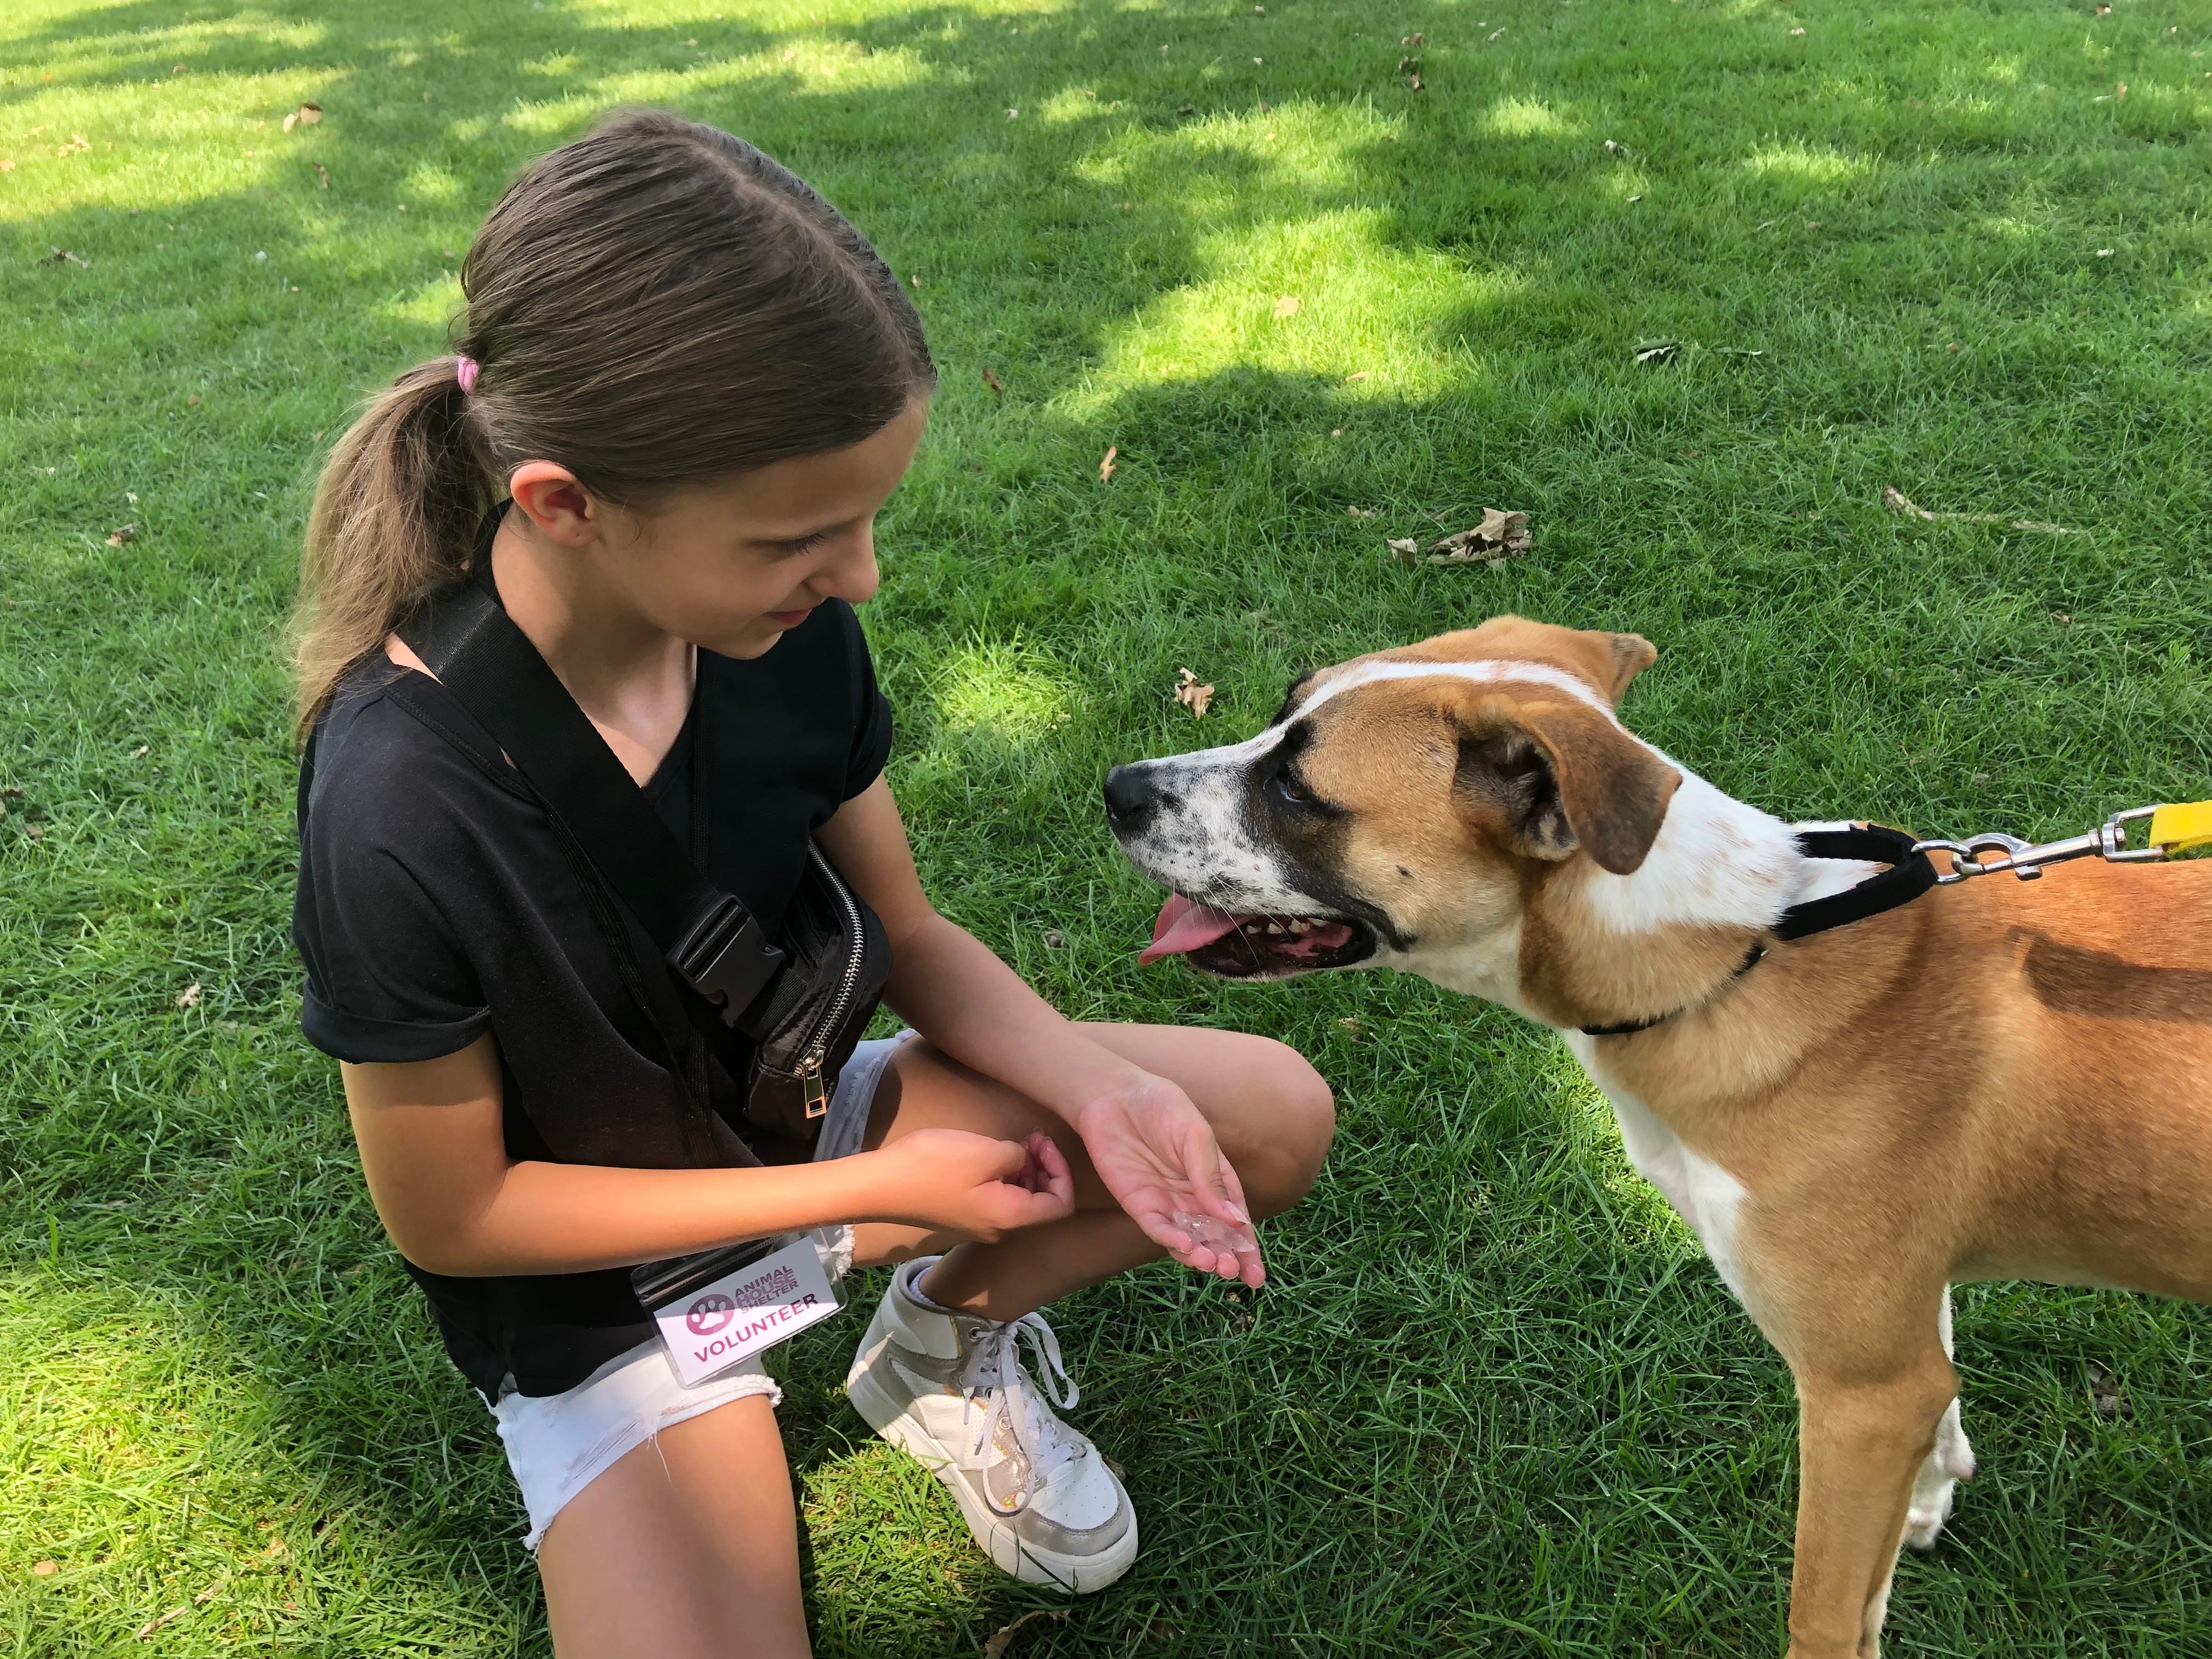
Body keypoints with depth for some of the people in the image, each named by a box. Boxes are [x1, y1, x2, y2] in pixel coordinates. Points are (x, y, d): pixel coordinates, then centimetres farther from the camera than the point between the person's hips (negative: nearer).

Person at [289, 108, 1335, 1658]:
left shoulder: (784, 629, -18)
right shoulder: (401, 810, -33)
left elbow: (911, 936, -3)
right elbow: (452, 1217, -20)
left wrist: (1096, 1085, -22)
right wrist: (877, 1189, -21)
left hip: (800, 1116, 5)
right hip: (603, 1282, -4)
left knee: (1276, 1116, -6)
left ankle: (940, 1343, 13)